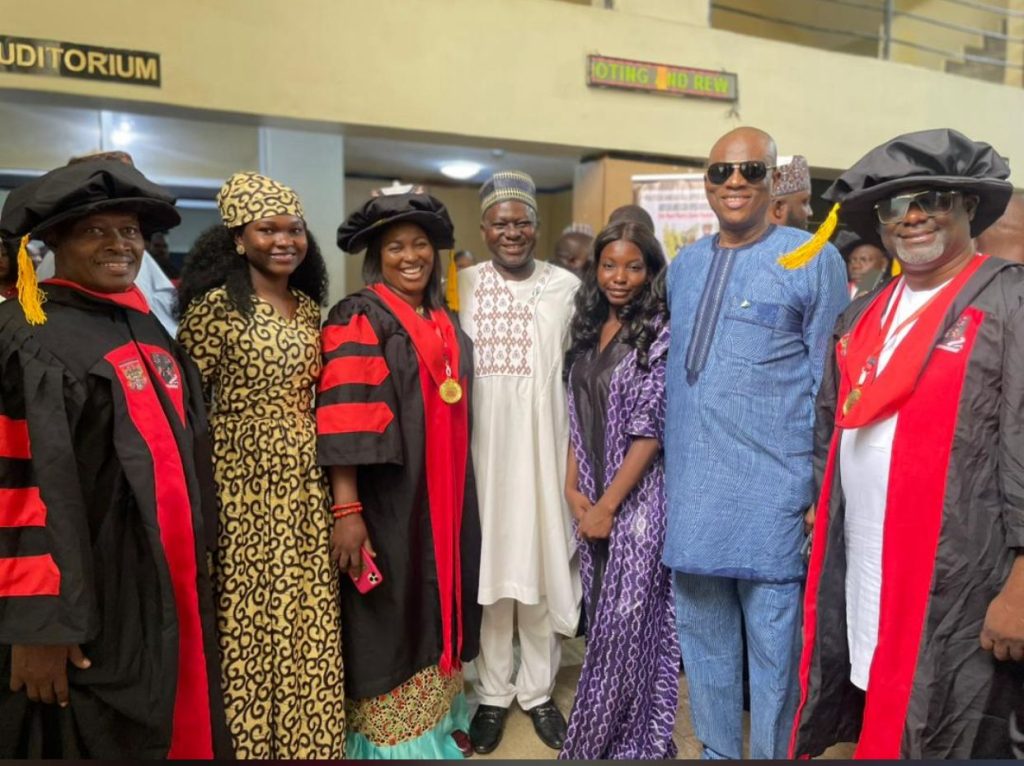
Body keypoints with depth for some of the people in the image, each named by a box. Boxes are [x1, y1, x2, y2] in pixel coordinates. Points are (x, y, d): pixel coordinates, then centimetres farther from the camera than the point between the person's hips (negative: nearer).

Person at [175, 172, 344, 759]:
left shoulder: (311, 308, 9)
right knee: (246, 622, 6)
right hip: (242, 486, -5)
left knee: (309, 624, 13)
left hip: (306, 488, 6)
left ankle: (307, 737, 33)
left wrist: (340, 491, 15)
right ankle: (247, 740, 28)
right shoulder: (215, 305, -10)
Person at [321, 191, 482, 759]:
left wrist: (456, 494, 17)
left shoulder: (448, 324, 12)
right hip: (386, 496, -6)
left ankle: (439, 720, 35)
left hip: (444, 496, 7)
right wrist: (346, 510, -23)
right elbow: (344, 421, -17)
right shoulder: (358, 320, -8)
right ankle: (390, 737, 23)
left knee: (437, 604, 16)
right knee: (389, 614, 4)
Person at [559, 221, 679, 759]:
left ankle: (630, 741, 24)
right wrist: (573, 488, 2)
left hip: (636, 499, -6)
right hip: (591, 499, 6)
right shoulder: (588, 330, 8)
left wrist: (608, 504, -12)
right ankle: (608, 734, 34)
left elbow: (651, 430, -14)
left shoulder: (661, 333, -11)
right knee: (602, 618, 16)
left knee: (627, 623, 4)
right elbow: (577, 417, 10)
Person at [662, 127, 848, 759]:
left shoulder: (815, 258, -4)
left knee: (775, 647, 7)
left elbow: (829, 382, -3)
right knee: (704, 641, 18)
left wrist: (822, 490, -5)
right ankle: (716, 751, 38)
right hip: (692, 491, 5)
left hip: (772, 494, -5)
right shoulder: (683, 267, 11)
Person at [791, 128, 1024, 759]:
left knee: (946, 741, 8)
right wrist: (819, 507, 15)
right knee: (876, 729, 19)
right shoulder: (863, 316, 11)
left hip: (959, 592, -6)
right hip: (860, 586, 6)